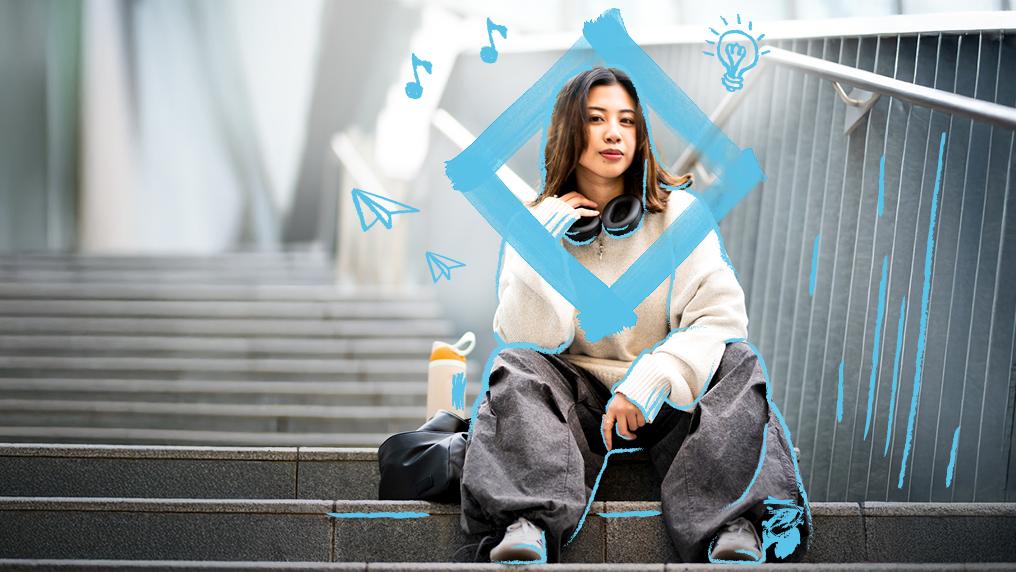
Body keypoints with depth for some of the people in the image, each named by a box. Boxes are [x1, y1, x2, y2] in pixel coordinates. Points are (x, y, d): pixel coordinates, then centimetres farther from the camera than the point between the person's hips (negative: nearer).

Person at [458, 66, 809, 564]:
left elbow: (720, 314, -10)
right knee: (516, 367, -27)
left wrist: (652, 379, -23)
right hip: (576, 398, 1)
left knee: (735, 362, -27)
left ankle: (732, 526, -44)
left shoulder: (677, 213, 2)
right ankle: (526, 524, -47)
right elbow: (531, 341, -7)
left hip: (664, 404, 0)